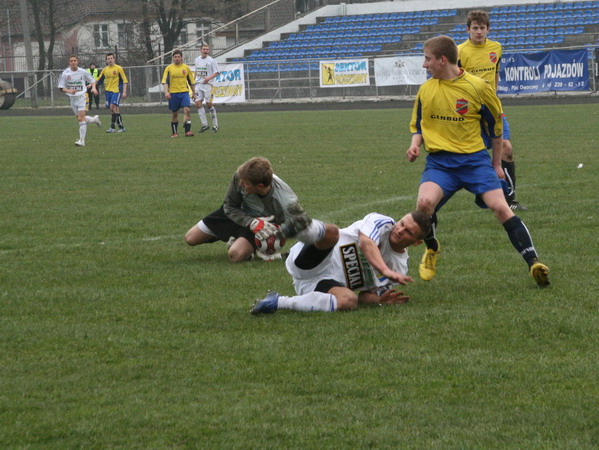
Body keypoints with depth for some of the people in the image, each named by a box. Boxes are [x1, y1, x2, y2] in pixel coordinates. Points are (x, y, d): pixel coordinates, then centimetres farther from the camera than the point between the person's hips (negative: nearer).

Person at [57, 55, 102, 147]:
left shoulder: (83, 72, -5)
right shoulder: (65, 73, -4)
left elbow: (92, 80, 9)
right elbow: (61, 88, -1)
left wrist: (93, 88, -12)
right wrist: (69, 91, -21)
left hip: (81, 96, -3)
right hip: (72, 98, 3)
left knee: (81, 118, -15)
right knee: (80, 118, 11)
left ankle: (82, 140, -14)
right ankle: (94, 119, 42)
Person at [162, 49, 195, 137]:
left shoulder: (186, 68, 7)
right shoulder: (169, 68, 3)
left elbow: (191, 82, 15)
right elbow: (165, 81, -3)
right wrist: (166, 92, -17)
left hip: (184, 92, 0)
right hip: (173, 93, 0)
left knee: (186, 110, -17)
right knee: (175, 113, 7)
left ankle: (187, 131, -20)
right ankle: (174, 132, 20)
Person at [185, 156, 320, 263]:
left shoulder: (285, 201, -40)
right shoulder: (240, 175, -31)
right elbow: (229, 207, -15)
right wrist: (252, 223, -31)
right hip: (240, 215, 4)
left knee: (236, 254, -34)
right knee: (191, 239, 7)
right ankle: (234, 237, 26)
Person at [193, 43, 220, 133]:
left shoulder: (211, 60, -4)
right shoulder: (197, 60, 13)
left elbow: (216, 72, -5)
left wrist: (209, 78, -19)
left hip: (207, 84, -5)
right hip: (198, 84, 5)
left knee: (209, 104, -3)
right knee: (198, 103, -5)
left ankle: (215, 124, 11)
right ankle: (204, 125, 1)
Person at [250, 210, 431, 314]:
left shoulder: (400, 268, 16)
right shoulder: (382, 223, 3)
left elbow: (367, 295, 16)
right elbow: (366, 243, -19)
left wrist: (379, 299, -9)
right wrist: (385, 270, -35)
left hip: (326, 282, 3)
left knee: (350, 300, -33)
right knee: (330, 231, -33)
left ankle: (280, 303, -33)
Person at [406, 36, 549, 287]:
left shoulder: (477, 87, -4)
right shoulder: (425, 90, 6)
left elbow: (495, 125, 9)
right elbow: (417, 126, 21)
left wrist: (496, 164, 15)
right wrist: (415, 145, -2)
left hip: (474, 158, -2)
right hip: (439, 162, 2)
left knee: (500, 207, -18)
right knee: (425, 202, -26)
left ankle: (533, 263, -14)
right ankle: (431, 249, 4)